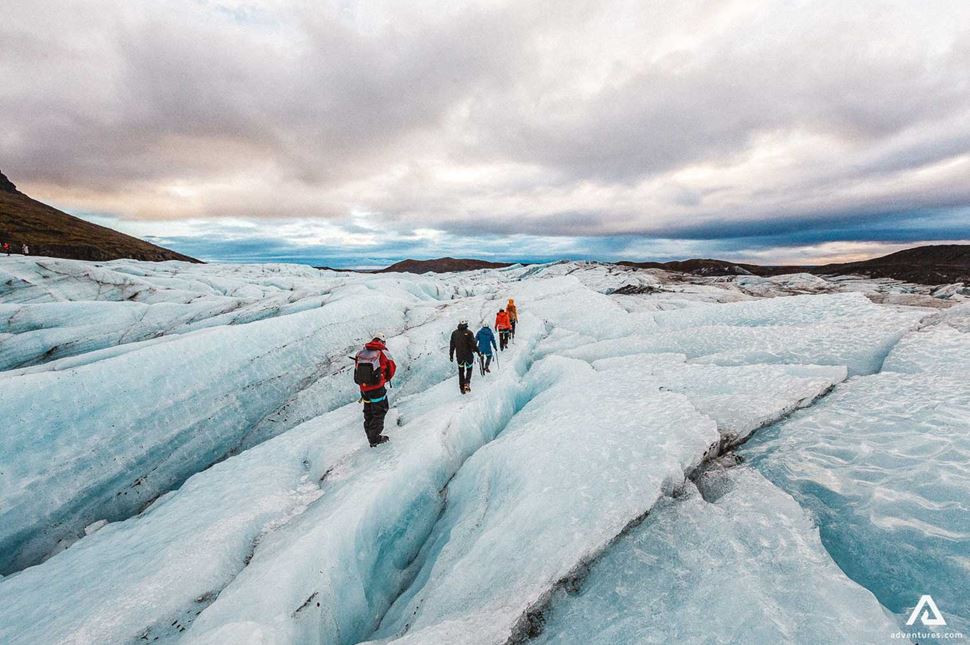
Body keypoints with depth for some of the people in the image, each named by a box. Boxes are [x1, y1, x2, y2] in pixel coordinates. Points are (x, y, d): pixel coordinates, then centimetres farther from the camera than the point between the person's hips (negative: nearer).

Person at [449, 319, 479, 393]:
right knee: (469, 369, 16)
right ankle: (467, 384, -4)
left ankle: (462, 387, 20)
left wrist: (451, 355, 13)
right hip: (468, 355, -3)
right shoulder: (469, 332, -12)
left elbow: (452, 345, 6)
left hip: (459, 356, 3)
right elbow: (473, 344, -15)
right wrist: (477, 351, -1)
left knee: (461, 371, 17)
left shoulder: (454, 333, 1)